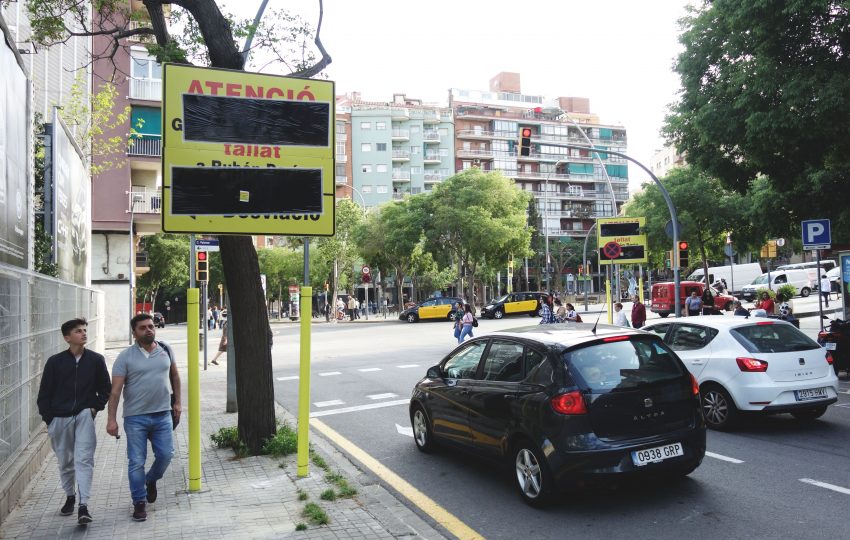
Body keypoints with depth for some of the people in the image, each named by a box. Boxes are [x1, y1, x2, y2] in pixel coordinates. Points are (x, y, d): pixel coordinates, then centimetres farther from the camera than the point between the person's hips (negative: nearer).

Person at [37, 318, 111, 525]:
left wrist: (96, 407, -1)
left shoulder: (96, 360, 0)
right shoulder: (55, 362, -2)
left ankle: (83, 506, -12)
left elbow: (106, 388, 10)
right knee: (65, 461, 14)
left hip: (85, 415, -1)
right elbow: (44, 393, 4)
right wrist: (48, 419, -1)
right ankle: (70, 497, 36)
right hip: (60, 418, 1)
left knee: (84, 459, -11)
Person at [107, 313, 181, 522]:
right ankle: (139, 503, 16)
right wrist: (111, 419, -14)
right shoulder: (126, 356, -5)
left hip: (163, 414, 3)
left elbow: (174, 375, 18)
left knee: (166, 454, 4)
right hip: (135, 417, -3)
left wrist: (177, 401, 14)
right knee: (136, 462, 2)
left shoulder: (165, 350, 5)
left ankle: (151, 480, 35)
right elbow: (115, 390, -9)